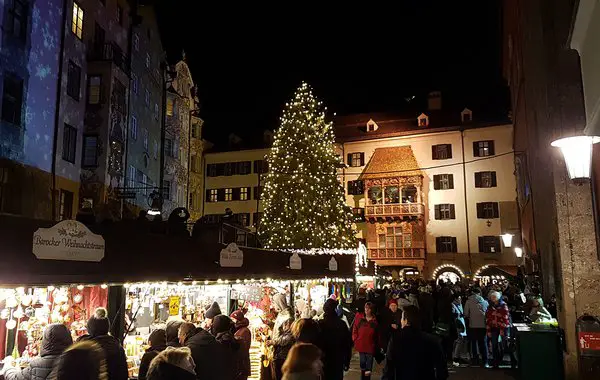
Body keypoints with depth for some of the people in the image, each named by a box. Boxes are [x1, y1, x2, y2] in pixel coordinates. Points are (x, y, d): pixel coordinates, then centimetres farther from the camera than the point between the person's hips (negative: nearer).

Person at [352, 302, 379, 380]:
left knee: (369, 362, 2)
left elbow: (377, 334, 3)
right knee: (362, 362, 11)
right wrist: (356, 340, -3)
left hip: (371, 346, -1)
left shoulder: (375, 320, -1)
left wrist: (377, 346, 2)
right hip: (361, 345, 1)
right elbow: (354, 330, 4)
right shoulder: (359, 318, -2)